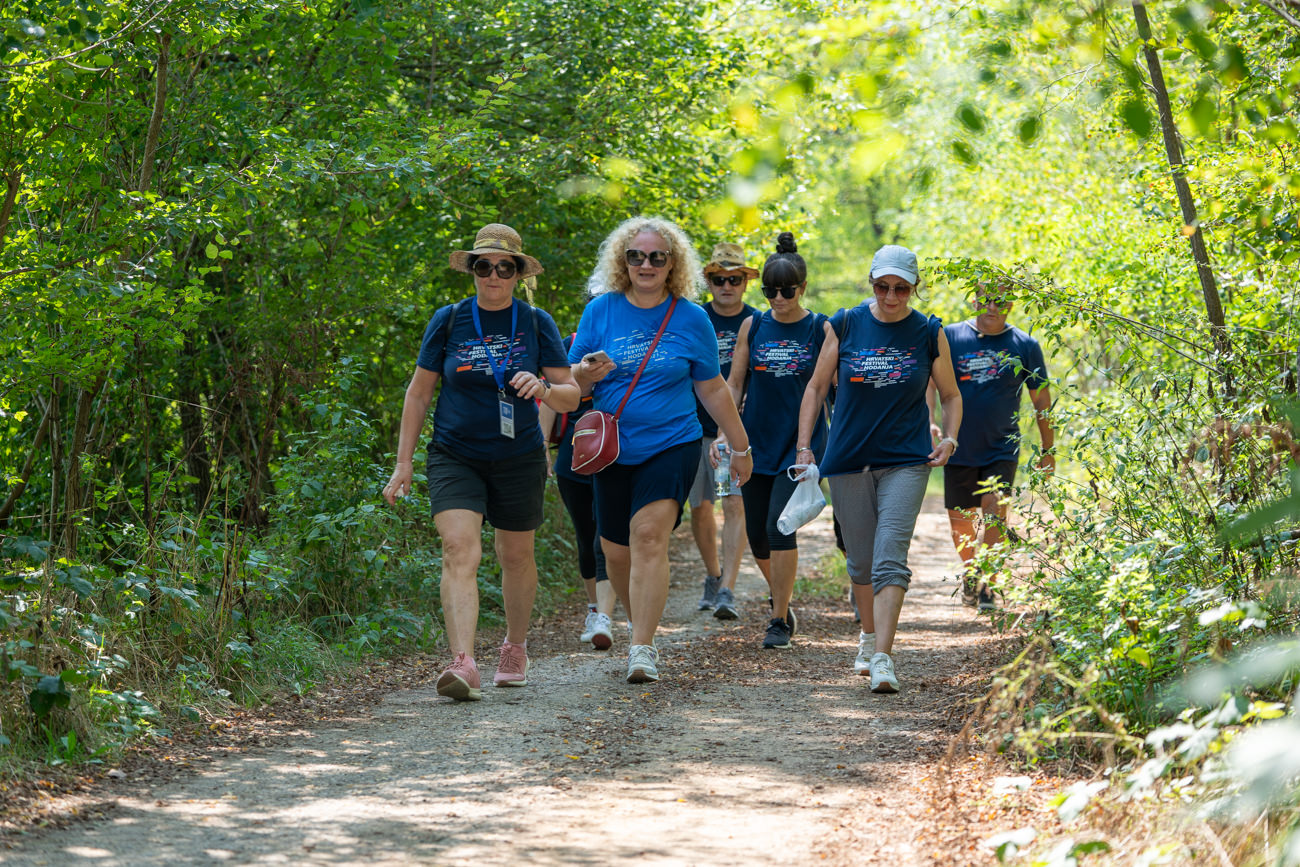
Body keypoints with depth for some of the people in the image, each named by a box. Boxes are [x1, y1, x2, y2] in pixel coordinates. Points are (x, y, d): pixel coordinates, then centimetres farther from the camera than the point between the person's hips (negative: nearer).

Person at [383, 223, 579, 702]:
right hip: (455, 456, -1)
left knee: (516, 556, 14)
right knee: (460, 550, -19)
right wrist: (403, 462, 2)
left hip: (519, 460, 1)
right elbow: (418, 393, 6)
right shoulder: (448, 320, 0)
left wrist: (542, 389, -22)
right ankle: (462, 663, -29)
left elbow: (571, 396, 1)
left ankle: (515, 648, 38)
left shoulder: (537, 324, 0)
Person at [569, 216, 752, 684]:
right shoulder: (601, 310, 2)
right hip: (610, 449, 3)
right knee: (616, 551, 8)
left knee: (649, 537, -19)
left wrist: (740, 446, 14)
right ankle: (643, 622, 34)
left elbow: (712, 388, 10)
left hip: (671, 444, -3)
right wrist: (586, 373, -18)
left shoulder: (690, 318, 1)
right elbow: (571, 380, 6)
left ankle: (642, 648, -20)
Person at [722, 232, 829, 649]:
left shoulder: (821, 330, -2)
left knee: (779, 527, -15)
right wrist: (724, 433, 1)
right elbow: (734, 384, 11)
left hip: (801, 444, -4)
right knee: (757, 536, 6)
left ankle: (780, 621, -6)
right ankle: (782, 601, 30)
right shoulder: (753, 326, 6)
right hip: (757, 442, 4)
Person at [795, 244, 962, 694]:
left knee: (890, 558, -15)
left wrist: (950, 438, -5)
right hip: (849, 460, 2)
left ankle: (882, 658, -21)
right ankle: (869, 635, 36)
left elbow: (950, 394, 13)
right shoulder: (845, 325, 1)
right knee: (861, 560, 11)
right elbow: (816, 387, 9)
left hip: (906, 460, -2)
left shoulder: (929, 333, 1)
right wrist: (804, 447, 2)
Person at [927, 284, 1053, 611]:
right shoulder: (950, 337, -1)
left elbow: (1041, 400, 7)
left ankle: (987, 586, -9)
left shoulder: (1025, 346, 0)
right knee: (959, 521, 10)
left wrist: (1048, 450, 9)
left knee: (995, 512, -15)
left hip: (1001, 449, -1)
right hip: (958, 449, 1)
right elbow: (929, 381, -2)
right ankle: (969, 572, 35)